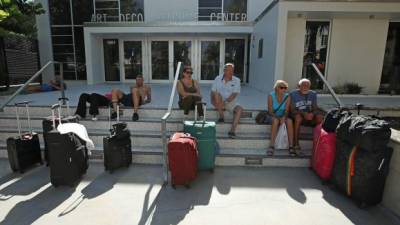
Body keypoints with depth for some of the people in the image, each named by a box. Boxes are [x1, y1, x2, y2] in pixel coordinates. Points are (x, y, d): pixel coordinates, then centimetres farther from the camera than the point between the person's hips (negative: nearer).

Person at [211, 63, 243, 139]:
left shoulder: (236, 80, -4)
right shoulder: (218, 79, -2)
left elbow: (234, 94, -15)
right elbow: (213, 92, -7)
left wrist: (225, 102, -28)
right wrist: (214, 100, -27)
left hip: (231, 102, 1)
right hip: (219, 101, 0)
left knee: (239, 109, -27)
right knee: (217, 95, -31)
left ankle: (232, 130, -26)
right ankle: (221, 117, -16)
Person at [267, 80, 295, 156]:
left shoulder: (287, 97, -7)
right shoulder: (271, 96, -11)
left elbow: (287, 111, -9)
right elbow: (270, 111, -12)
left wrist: (284, 117, -31)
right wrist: (278, 117, -29)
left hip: (283, 116, 2)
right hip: (273, 117, -2)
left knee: (289, 121, -30)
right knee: (275, 120, -35)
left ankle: (291, 146, -28)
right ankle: (271, 146, -33)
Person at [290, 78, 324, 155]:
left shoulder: (313, 94, 5)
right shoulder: (293, 94, -7)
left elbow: (315, 108, -1)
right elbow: (292, 110, -12)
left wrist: (312, 114, -25)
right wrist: (304, 113, -30)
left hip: (309, 116, 4)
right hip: (297, 115, -3)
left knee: (320, 117, -25)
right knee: (298, 117, -37)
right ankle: (296, 145, -35)